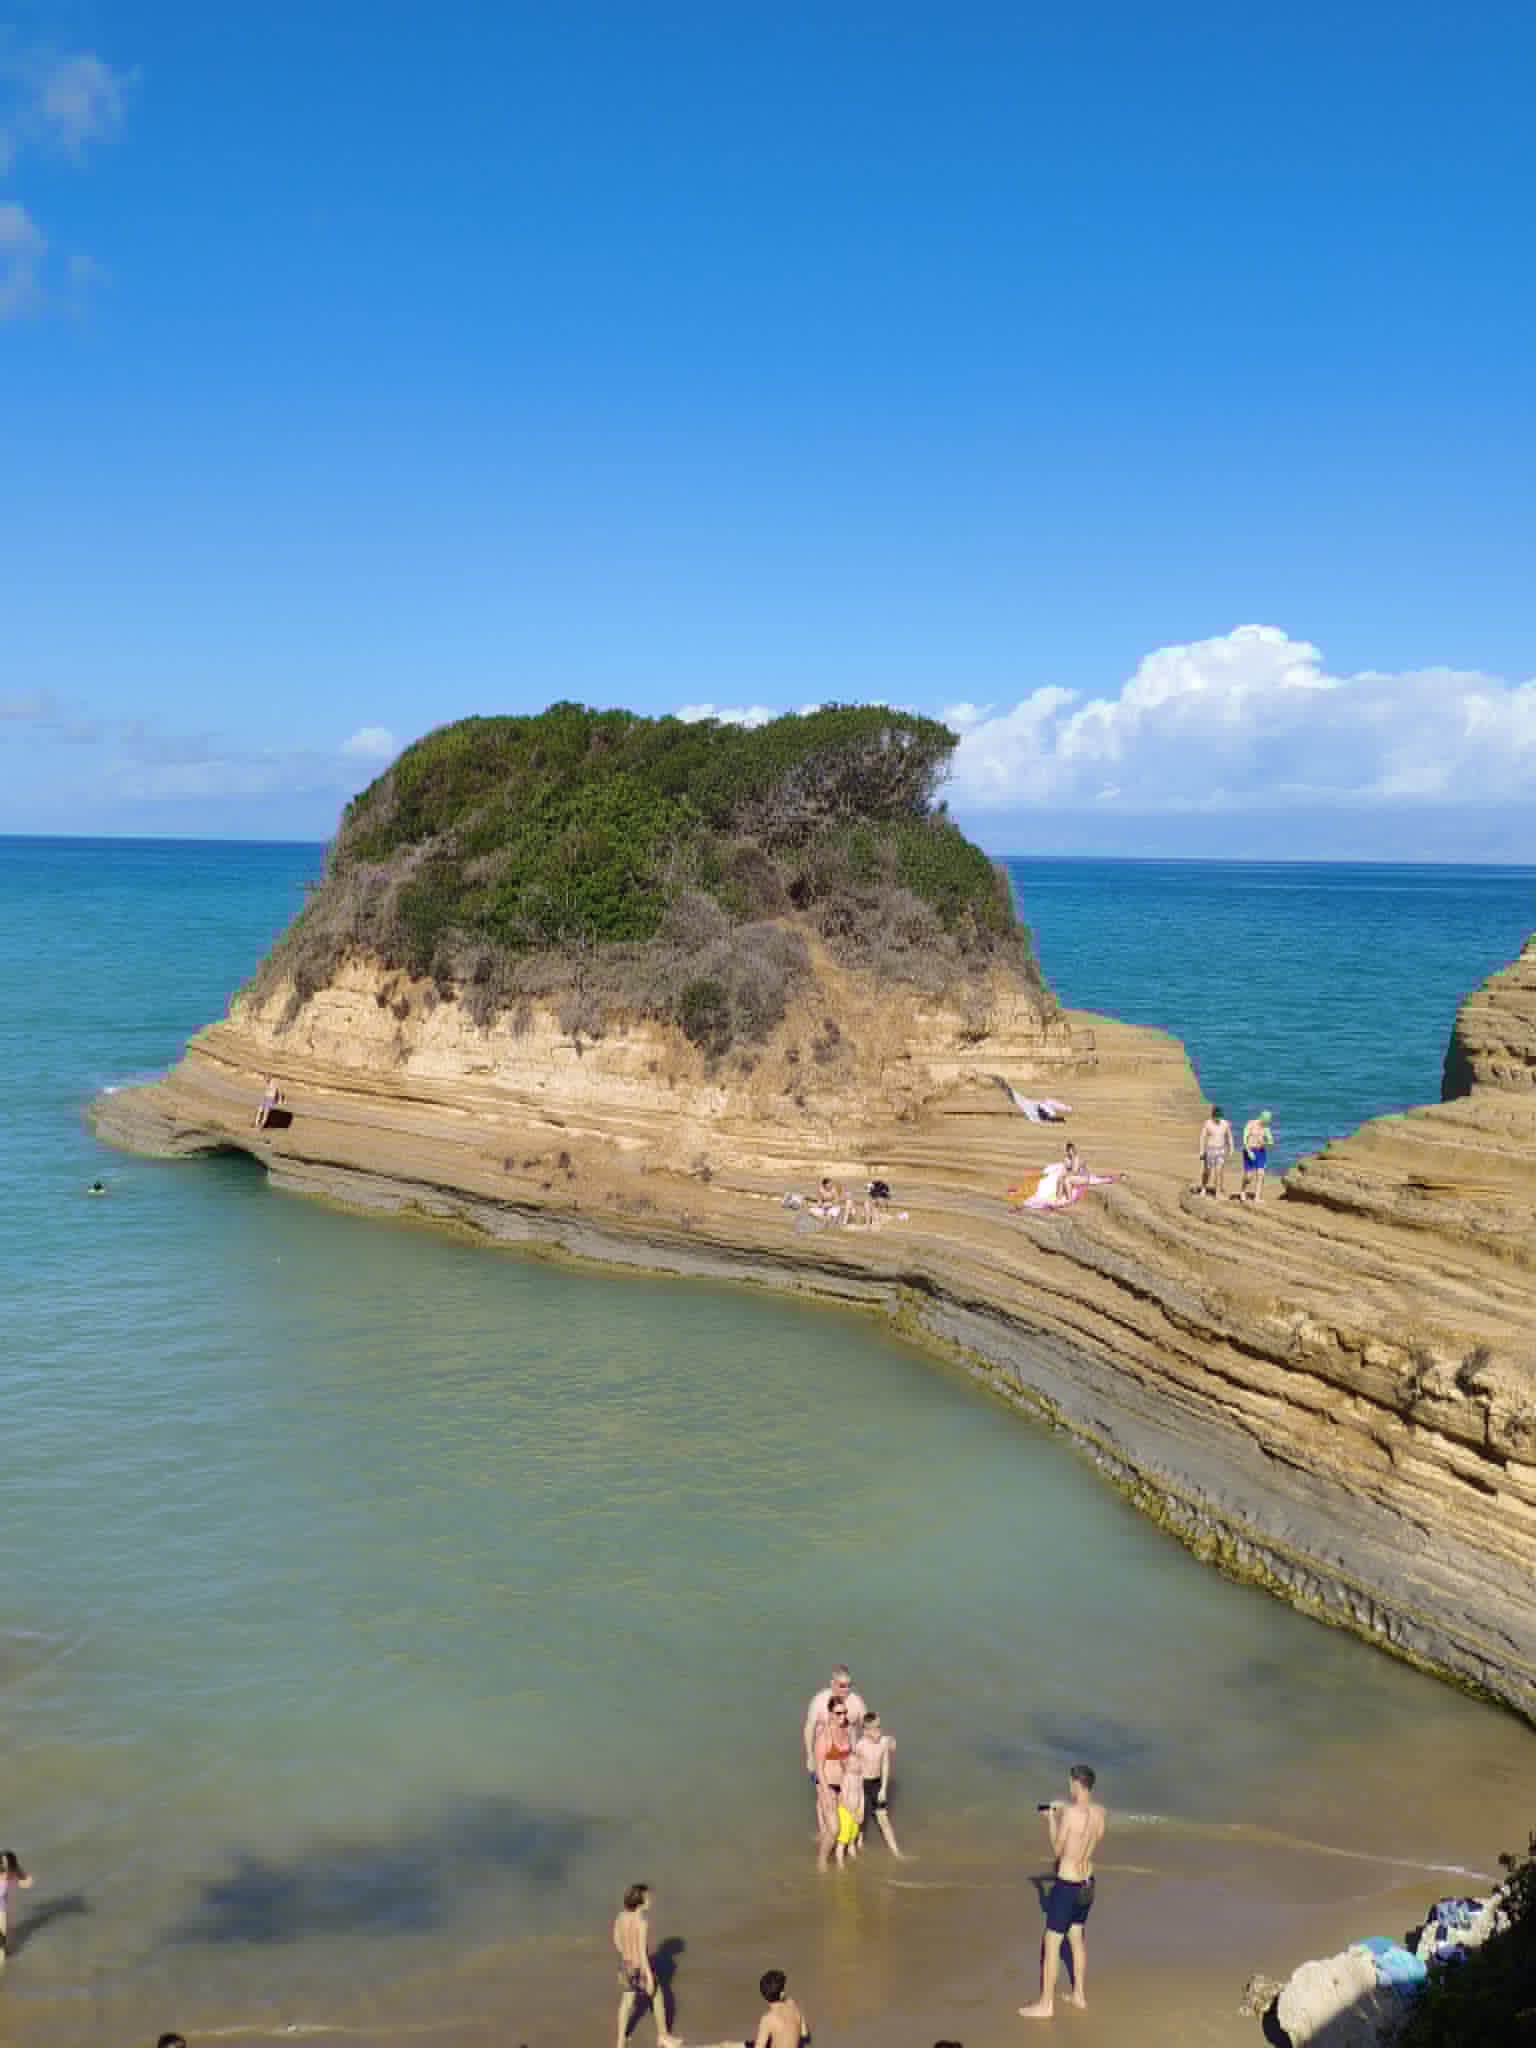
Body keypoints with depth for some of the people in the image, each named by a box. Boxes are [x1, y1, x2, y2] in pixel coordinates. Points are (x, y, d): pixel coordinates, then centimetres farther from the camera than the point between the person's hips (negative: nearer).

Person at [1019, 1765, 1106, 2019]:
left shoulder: (1070, 1812, -24)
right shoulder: (1099, 1812, -3)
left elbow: (1057, 1850, -13)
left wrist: (1051, 1819, 0)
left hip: (1067, 1885, -7)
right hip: (1087, 1883, 7)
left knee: (1051, 1942, 5)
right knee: (1077, 1936, 24)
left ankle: (1045, 2004, 13)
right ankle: (1079, 1994, 36)